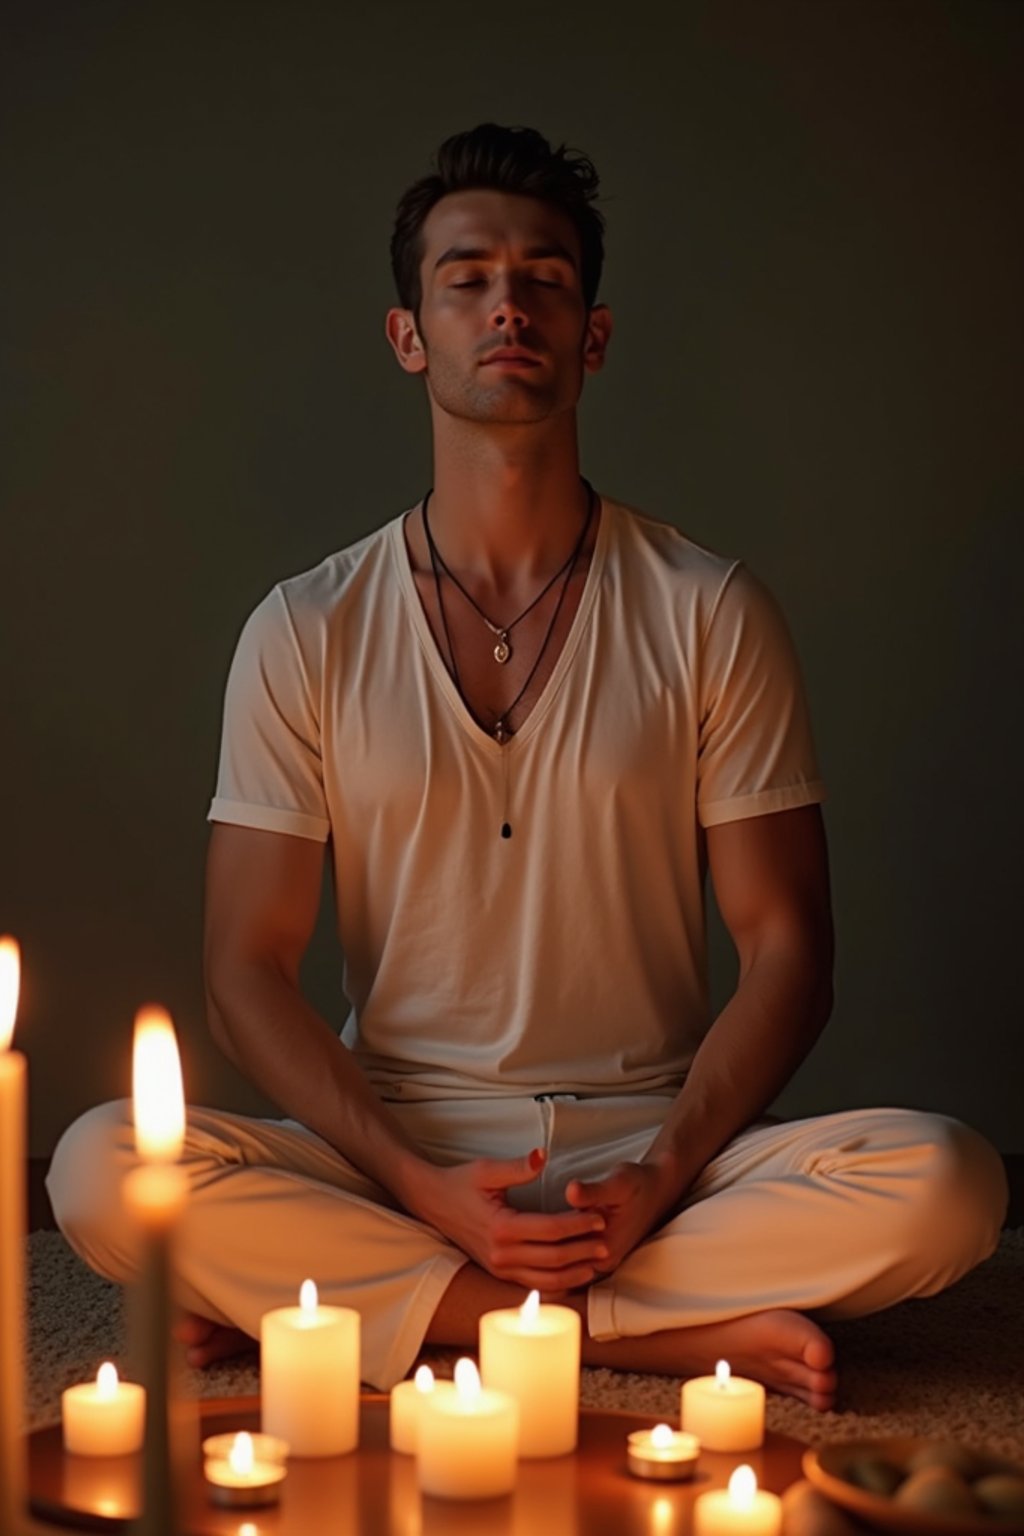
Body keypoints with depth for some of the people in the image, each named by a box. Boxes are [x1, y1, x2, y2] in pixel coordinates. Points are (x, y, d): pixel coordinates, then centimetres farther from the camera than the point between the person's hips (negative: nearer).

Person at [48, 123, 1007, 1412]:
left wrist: (658, 1180, -15)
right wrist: (424, 1189, -15)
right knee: (100, 1171, -28)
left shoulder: (712, 614, 3)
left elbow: (786, 948, 1)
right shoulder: (306, 632, 4)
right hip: (394, 1156, 1)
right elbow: (249, 970, 0)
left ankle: (358, 1296, -20)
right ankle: (680, 1331, -21)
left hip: (653, 1151, 0)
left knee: (945, 1183, -28)